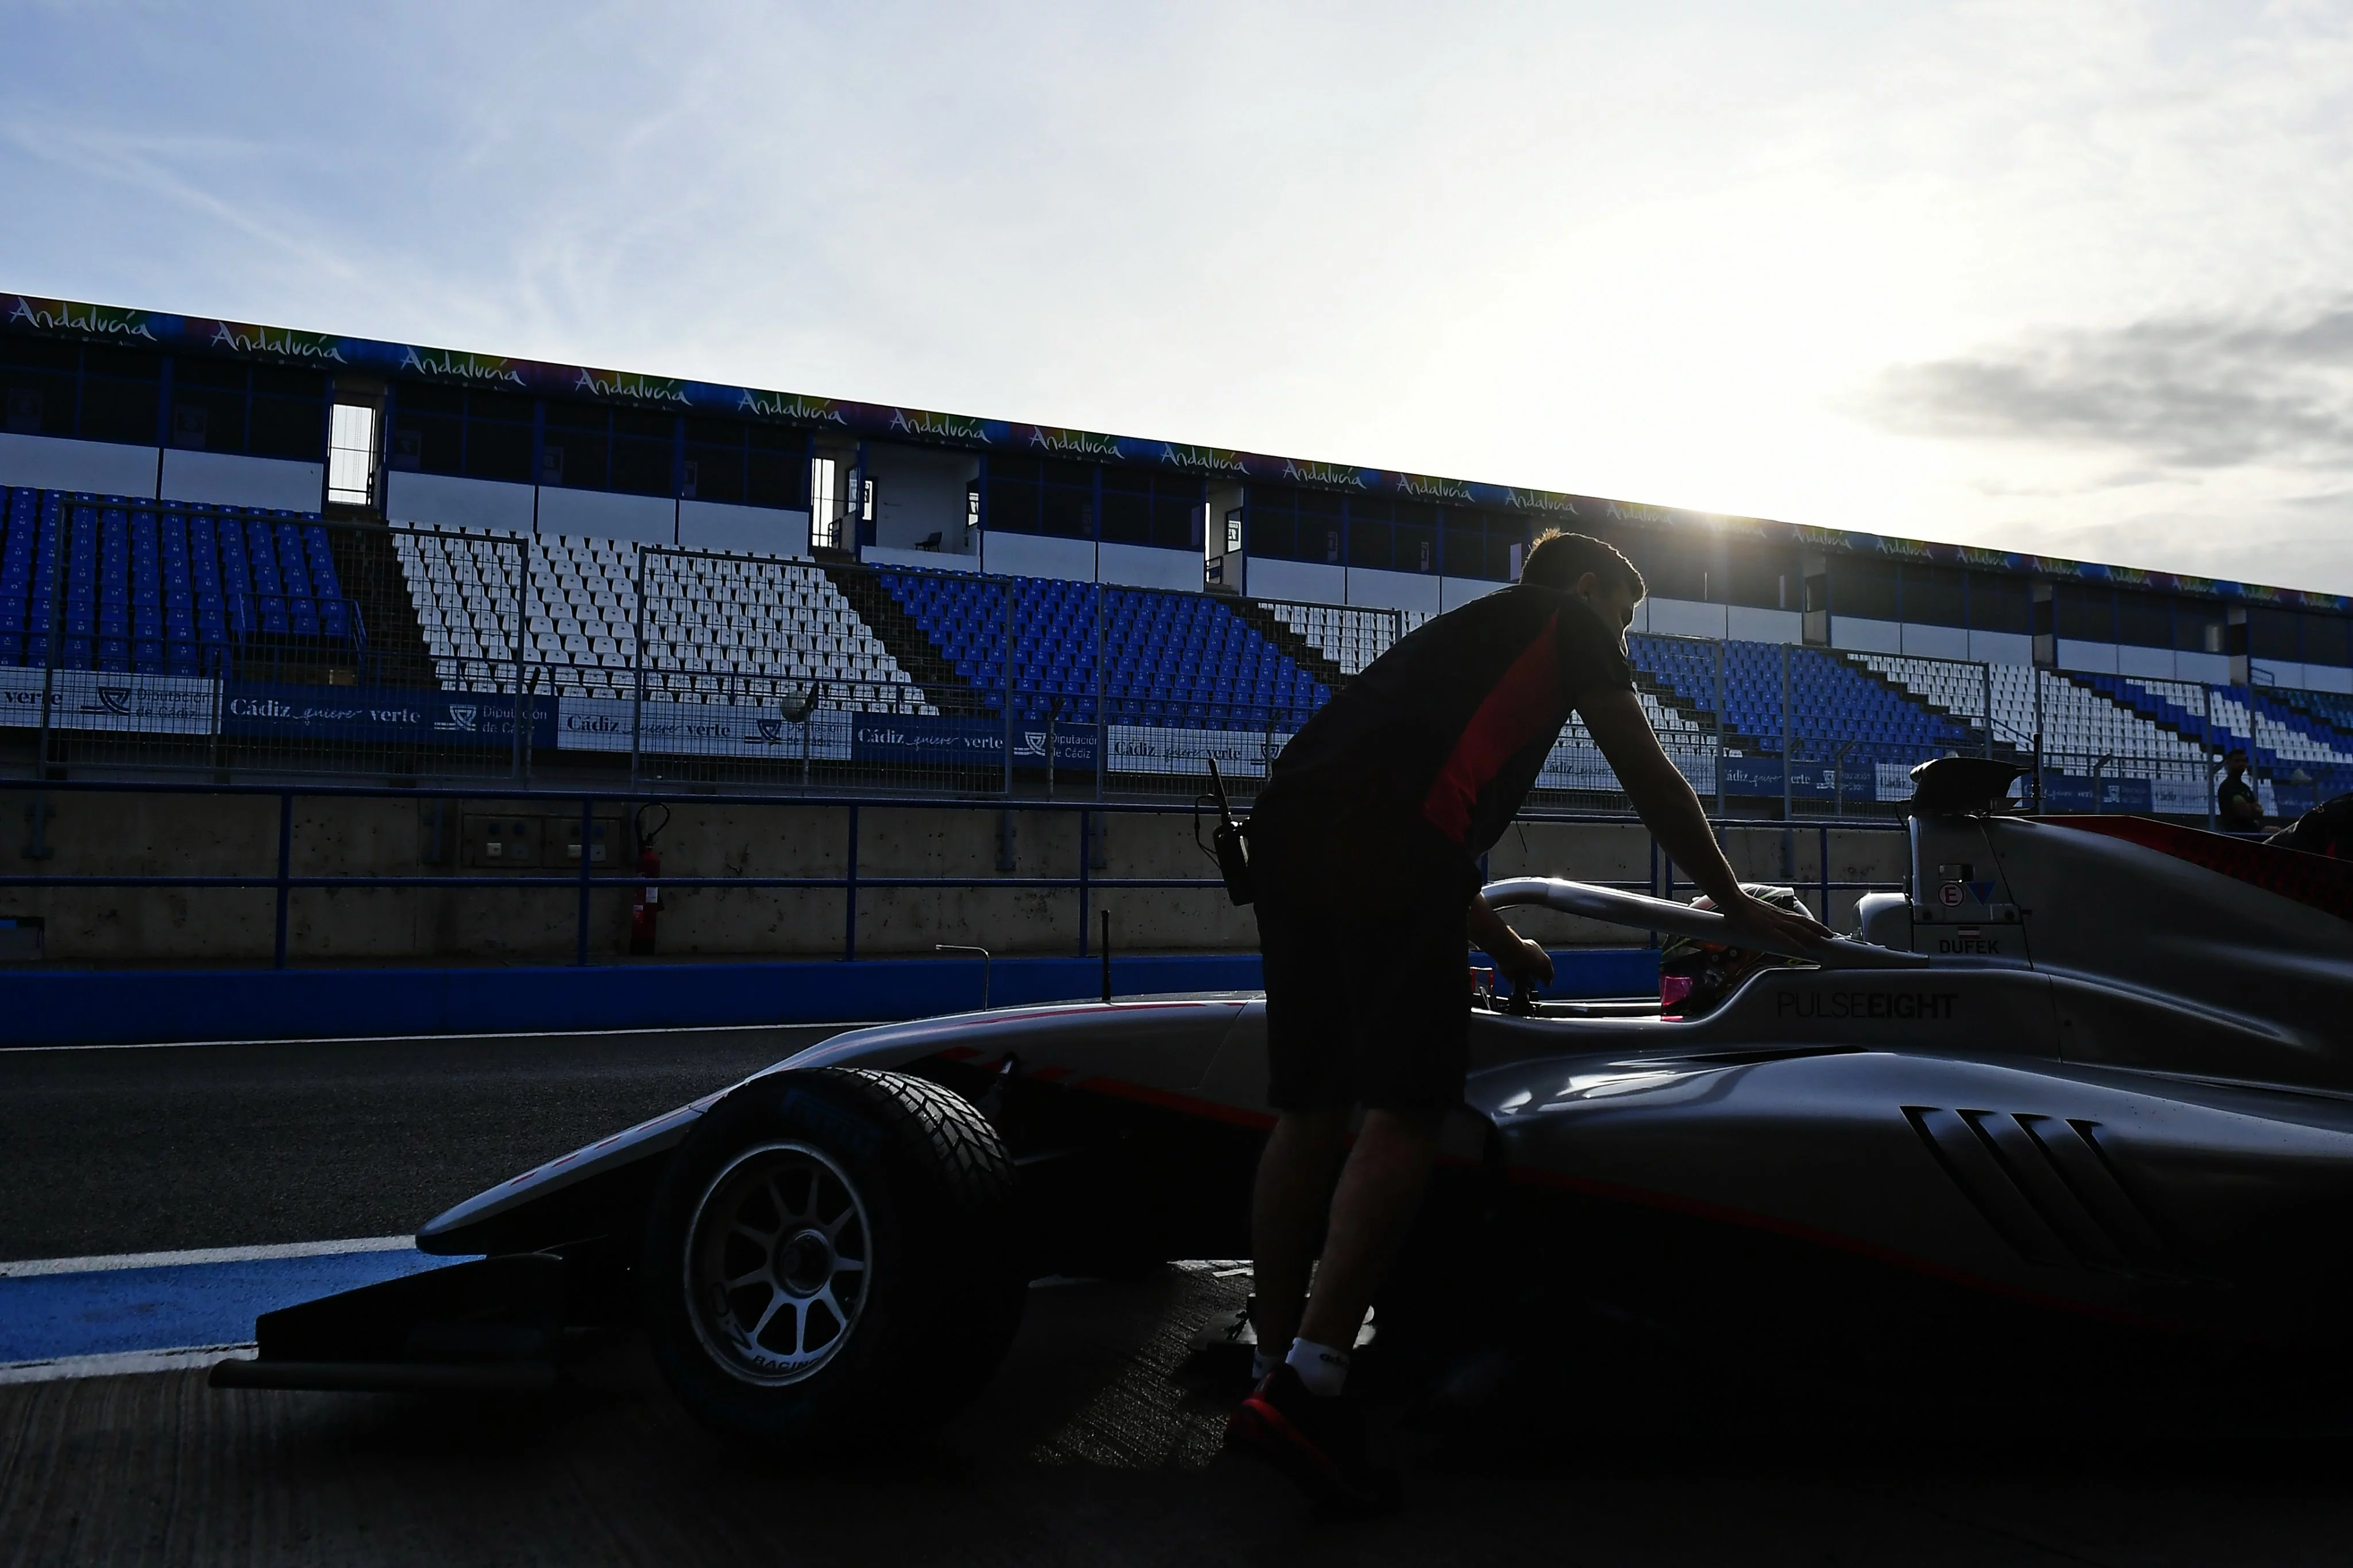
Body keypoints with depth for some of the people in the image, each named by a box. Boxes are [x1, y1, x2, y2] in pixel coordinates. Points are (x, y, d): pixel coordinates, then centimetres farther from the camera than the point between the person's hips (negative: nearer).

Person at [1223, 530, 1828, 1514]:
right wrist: (1733, 902, 32)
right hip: (1386, 845, -8)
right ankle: (1307, 1386, -13)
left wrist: (1499, 942, 55)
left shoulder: (1465, 632, 39)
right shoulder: (1570, 620, 20)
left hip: (1285, 825, 8)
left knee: (1308, 1111, 10)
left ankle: (1276, 1375, 14)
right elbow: (1650, 781, 20)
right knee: (1407, 1111, -7)